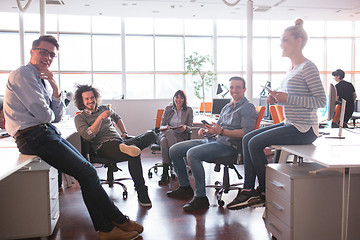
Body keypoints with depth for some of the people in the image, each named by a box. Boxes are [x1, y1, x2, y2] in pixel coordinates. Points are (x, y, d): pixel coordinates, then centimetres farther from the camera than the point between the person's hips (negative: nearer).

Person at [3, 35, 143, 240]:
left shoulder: (43, 80, 20)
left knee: (87, 170, -3)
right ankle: (119, 221, -1)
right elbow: (43, 115, -17)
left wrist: (55, 88, -1)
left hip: (48, 132, 9)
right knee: (87, 173, -13)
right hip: (34, 136, -9)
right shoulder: (23, 74, -8)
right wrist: (50, 116, 7)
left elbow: (57, 117, 11)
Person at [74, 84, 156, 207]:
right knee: (133, 156, -36)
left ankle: (127, 147, -38)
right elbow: (88, 136, -9)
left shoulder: (104, 108, 25)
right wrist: (100, 118, -14)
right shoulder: (80, 117, 8)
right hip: (104, 145, -7)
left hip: (120, 140, 7)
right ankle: (142, 194, -30)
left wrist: (124, 133, 27)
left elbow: (117, 118, 43)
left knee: (151, 134, -11)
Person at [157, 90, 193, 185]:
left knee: (165, 141, -37)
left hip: (180, 136, -2)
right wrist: (165, 127, -13)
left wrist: (185, 127, -19)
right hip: (165, 134, 2)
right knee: (167, 135, -39)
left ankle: (165, 173, -34)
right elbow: (161, 126, 12)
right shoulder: (168, 109, 14)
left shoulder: (188, 110, 10)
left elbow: (190, 127, 6)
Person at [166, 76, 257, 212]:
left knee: (192, 153, -32)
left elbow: (246, 132, -15)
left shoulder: (248, 107, -2)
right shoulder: (227, 107, 24)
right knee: (174, 150, 3)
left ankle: (201, 198, -23)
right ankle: (185, 187, 13)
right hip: (214, 140, 9)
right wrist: (206, 131, 2)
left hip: (229, 145, -9)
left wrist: (221, 131, -24)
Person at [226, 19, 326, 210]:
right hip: (289, 124, 10)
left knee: (255, 143, -16)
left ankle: (265, 193, 1)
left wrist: (287, 98, -22)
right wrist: (277, 99, 4)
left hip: (303, 129, -9)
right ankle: (248, 190, 3)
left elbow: (321, 101, -17)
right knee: (247, 139, 1)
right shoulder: (292, 69, 17)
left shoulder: (308, 67, -12)